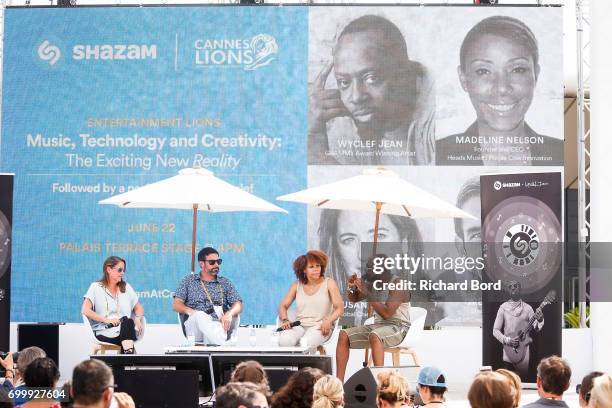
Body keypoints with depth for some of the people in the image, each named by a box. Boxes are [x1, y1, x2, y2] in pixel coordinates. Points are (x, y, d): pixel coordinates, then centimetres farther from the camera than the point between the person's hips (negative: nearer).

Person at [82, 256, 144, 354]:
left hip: (126, 330, 4)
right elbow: (85, 310, -3)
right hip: (104, 334, -4)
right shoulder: (96, 287, 7)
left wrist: (138, 318, 2)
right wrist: (106, 320, -15)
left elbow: (138, 308, 27)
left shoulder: (126, 287, 21)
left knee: (128, 321, -34)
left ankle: (128, 354, -51)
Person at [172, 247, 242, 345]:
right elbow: (176, 305, 10)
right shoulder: (189, 281, 20)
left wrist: (229, 314, -14)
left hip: (219, 326, 1)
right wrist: (189, 311, -14)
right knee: (200, 315, -37)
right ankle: (222, 345, -54)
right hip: (195, 325, -1)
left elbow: (238, 305, 11)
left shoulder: (225, 283, 22)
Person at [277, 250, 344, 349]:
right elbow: (283, 306, 16)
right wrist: (285, 320, -6)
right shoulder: (297, 286, 12)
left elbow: (340, 308, 1)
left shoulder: (329, 283, 5)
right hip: (299, 325, 2)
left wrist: (328, 321, -18)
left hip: (320, 327, -2)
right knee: (284, 340, -32)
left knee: (307, 342, -37)